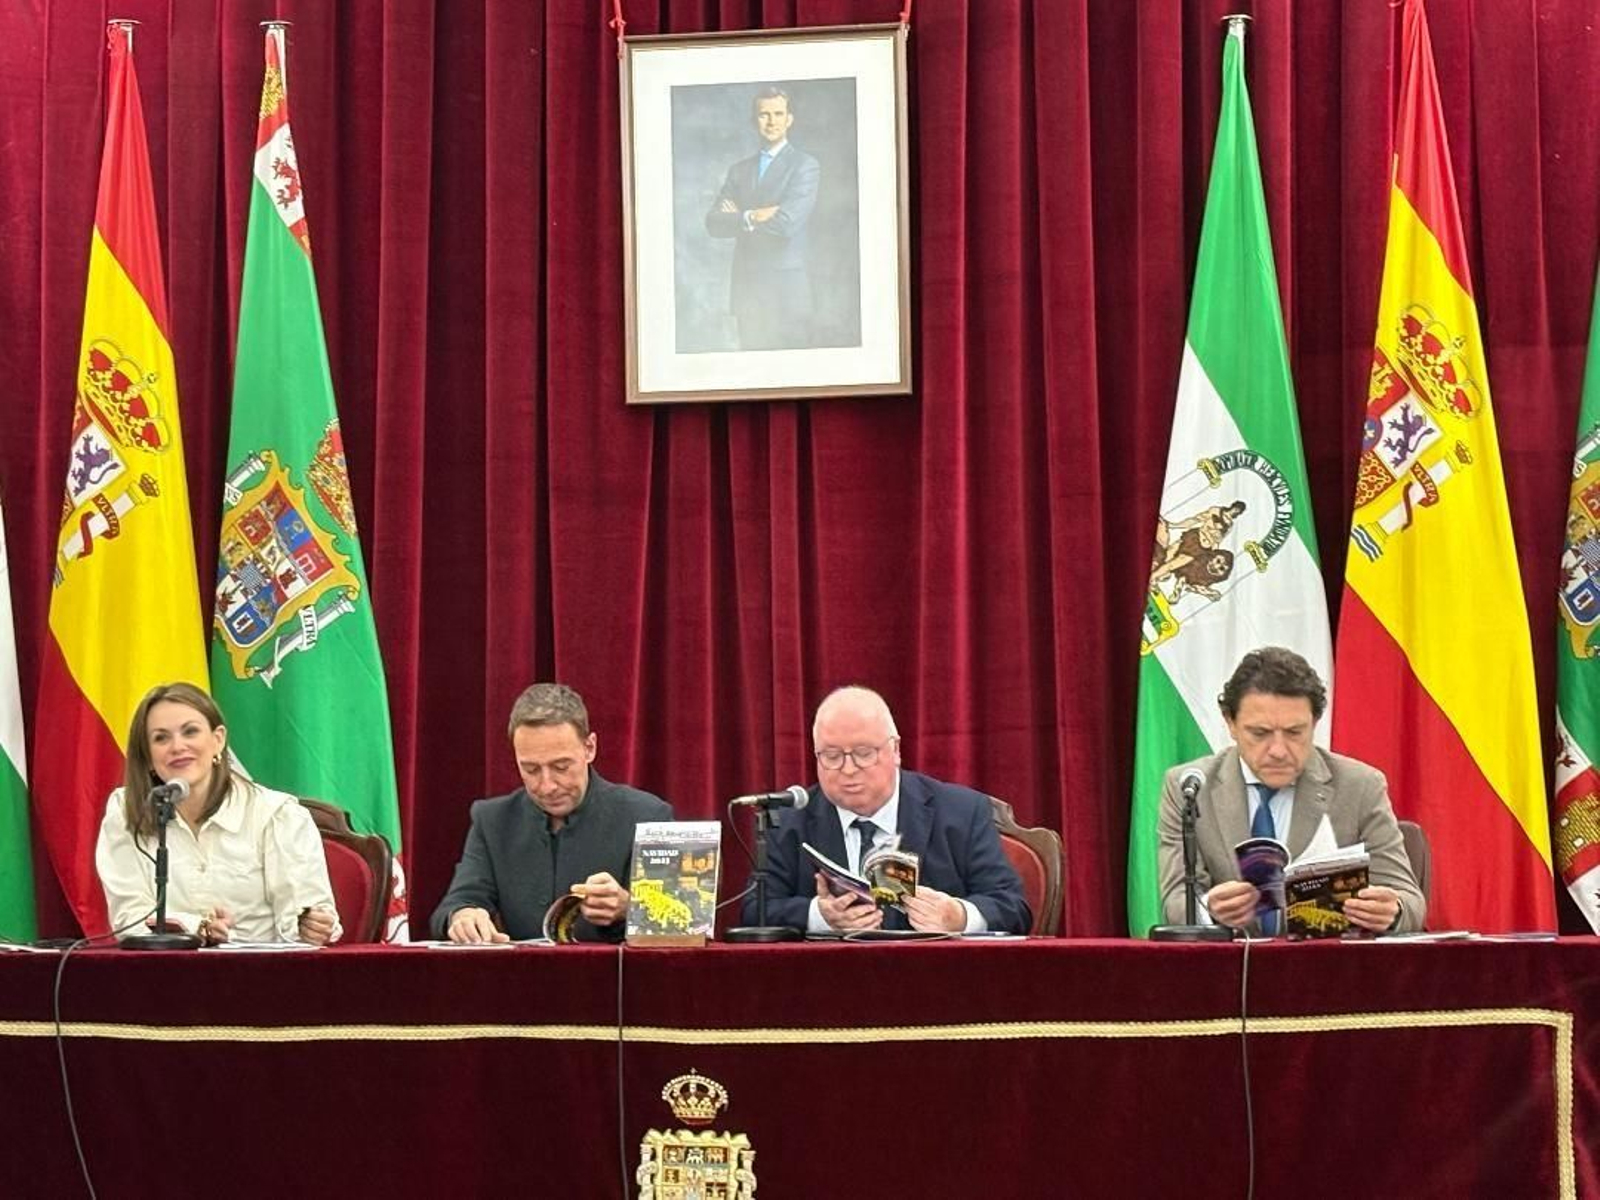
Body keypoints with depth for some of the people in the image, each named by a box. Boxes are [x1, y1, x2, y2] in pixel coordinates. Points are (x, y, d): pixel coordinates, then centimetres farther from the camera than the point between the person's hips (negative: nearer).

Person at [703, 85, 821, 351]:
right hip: (746, 287, 5)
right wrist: (753, 218, -12)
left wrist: (740, 218, -3)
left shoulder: (805, 166, -2)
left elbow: (786, 223, -15)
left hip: (786, 288, -5)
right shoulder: (739, 170, 15)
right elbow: (713, 223, 4)